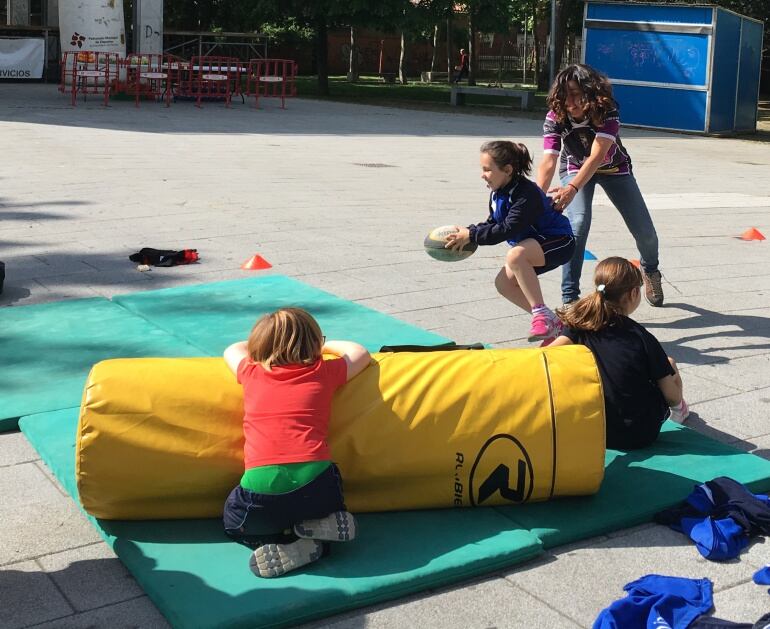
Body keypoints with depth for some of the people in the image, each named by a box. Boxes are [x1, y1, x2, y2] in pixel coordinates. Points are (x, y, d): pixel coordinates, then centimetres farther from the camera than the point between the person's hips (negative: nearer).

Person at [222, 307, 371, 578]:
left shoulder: (251, 373, 17)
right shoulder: (324, 373, 14)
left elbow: (232, 350, 41)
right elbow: (359, 353, 35)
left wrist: (261, 341, 56)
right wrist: (326, 344, 51)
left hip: (261, 488, -1)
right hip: (314, 481, 2)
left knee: (234, 522, 29)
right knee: (323, 503, 37)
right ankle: (315, 528, 2)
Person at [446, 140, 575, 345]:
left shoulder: (526, 194, -27)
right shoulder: (497, 193, 1)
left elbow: (507, 230, -31)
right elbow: (492, 224, 12)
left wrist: (471, 235, -27)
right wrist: (468, 232, -6)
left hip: (558, 242, -10)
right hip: (532, 246, 10)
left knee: (515, 256, -35)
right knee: (503, 282, -1)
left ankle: (542, 314, -28)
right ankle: (550, 324, 5)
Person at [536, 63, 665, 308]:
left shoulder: (607, 111, -34)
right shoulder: (555, 118, -29)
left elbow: (596, 156, -45)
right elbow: (548, 162, -38)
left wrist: (572, 189, -61)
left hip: (613, 168, 0)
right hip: (576, 168, 0)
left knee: (645, 231, 2)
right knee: (578, 223, -27)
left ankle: (650, 270, 38)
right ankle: (569, 298, -21)